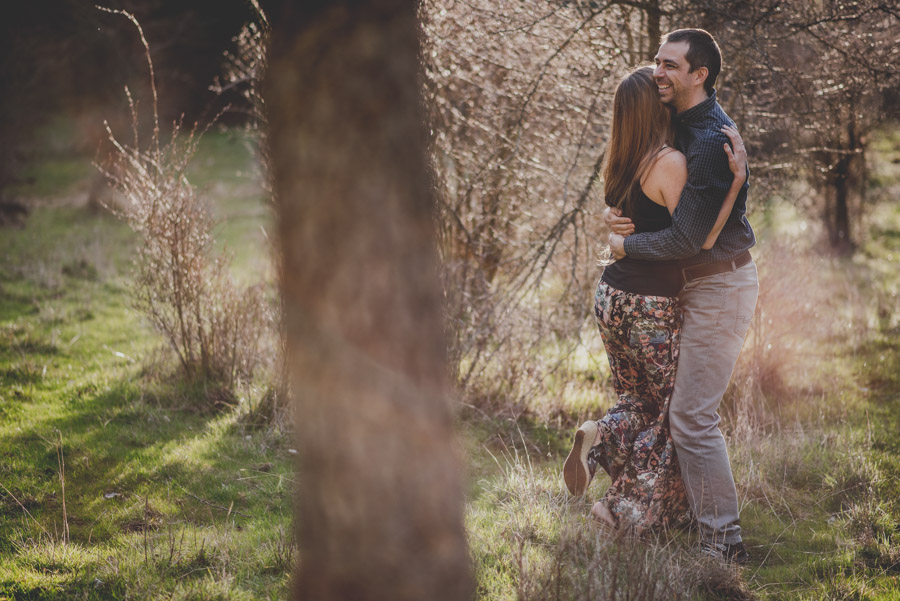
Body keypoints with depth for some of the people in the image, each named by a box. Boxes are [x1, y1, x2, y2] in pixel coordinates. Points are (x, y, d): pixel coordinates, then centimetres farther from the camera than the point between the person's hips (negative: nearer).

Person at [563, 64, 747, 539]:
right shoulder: (670, 162, -18)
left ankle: (599, 439, -4)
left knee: (639, 400, 24)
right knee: (667, 411, 10)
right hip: (651, 308, -7)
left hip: (611, 298, 7)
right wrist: (736, 179, -21)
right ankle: (626, 511, 8)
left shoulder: (621, 165, 5)